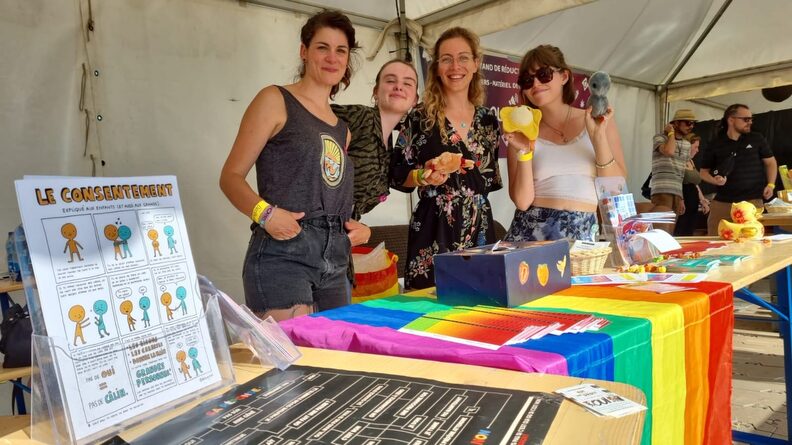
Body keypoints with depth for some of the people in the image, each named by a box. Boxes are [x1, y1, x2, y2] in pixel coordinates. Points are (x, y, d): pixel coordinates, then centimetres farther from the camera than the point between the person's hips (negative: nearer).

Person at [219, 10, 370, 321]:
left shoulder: (342, 128, 20)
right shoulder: (275, 100, 2)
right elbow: (231, 176, -3)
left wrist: (358, 227, 7)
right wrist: (264, 212, -21)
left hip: (335, 263, 7)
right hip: (282, 254, -6)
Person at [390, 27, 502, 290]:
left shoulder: (488, 119, 9)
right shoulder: (420, 118, -4)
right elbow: (396, 176, -3)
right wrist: (423, 176, -20)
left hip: (480, 230, 4)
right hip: (434, 230, -4)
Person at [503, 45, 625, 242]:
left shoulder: (599, 121, 6)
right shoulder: (521, 134, 4)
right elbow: (522, 201, -3)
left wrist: (598, 137, -9)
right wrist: (524, 152, -13)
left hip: (583, 233, 0)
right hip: (531, 231, 0)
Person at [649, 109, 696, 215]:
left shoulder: (687, 144, 21)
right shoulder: (659, 137, 2)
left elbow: (684, 172, 24)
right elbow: (669, 151, -21)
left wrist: (681, 199, 19)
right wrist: (671, 133, -2)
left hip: (678, 191, 7)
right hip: (663, 190, -7)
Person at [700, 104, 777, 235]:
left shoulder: (757, 139, 6)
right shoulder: (715, 144, 4)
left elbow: (770, 162, 15)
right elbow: (704, 171, 11)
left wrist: (770, 185, 1)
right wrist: (715, 180, -10)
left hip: (752, 200, 0)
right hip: (722, 202, 1)